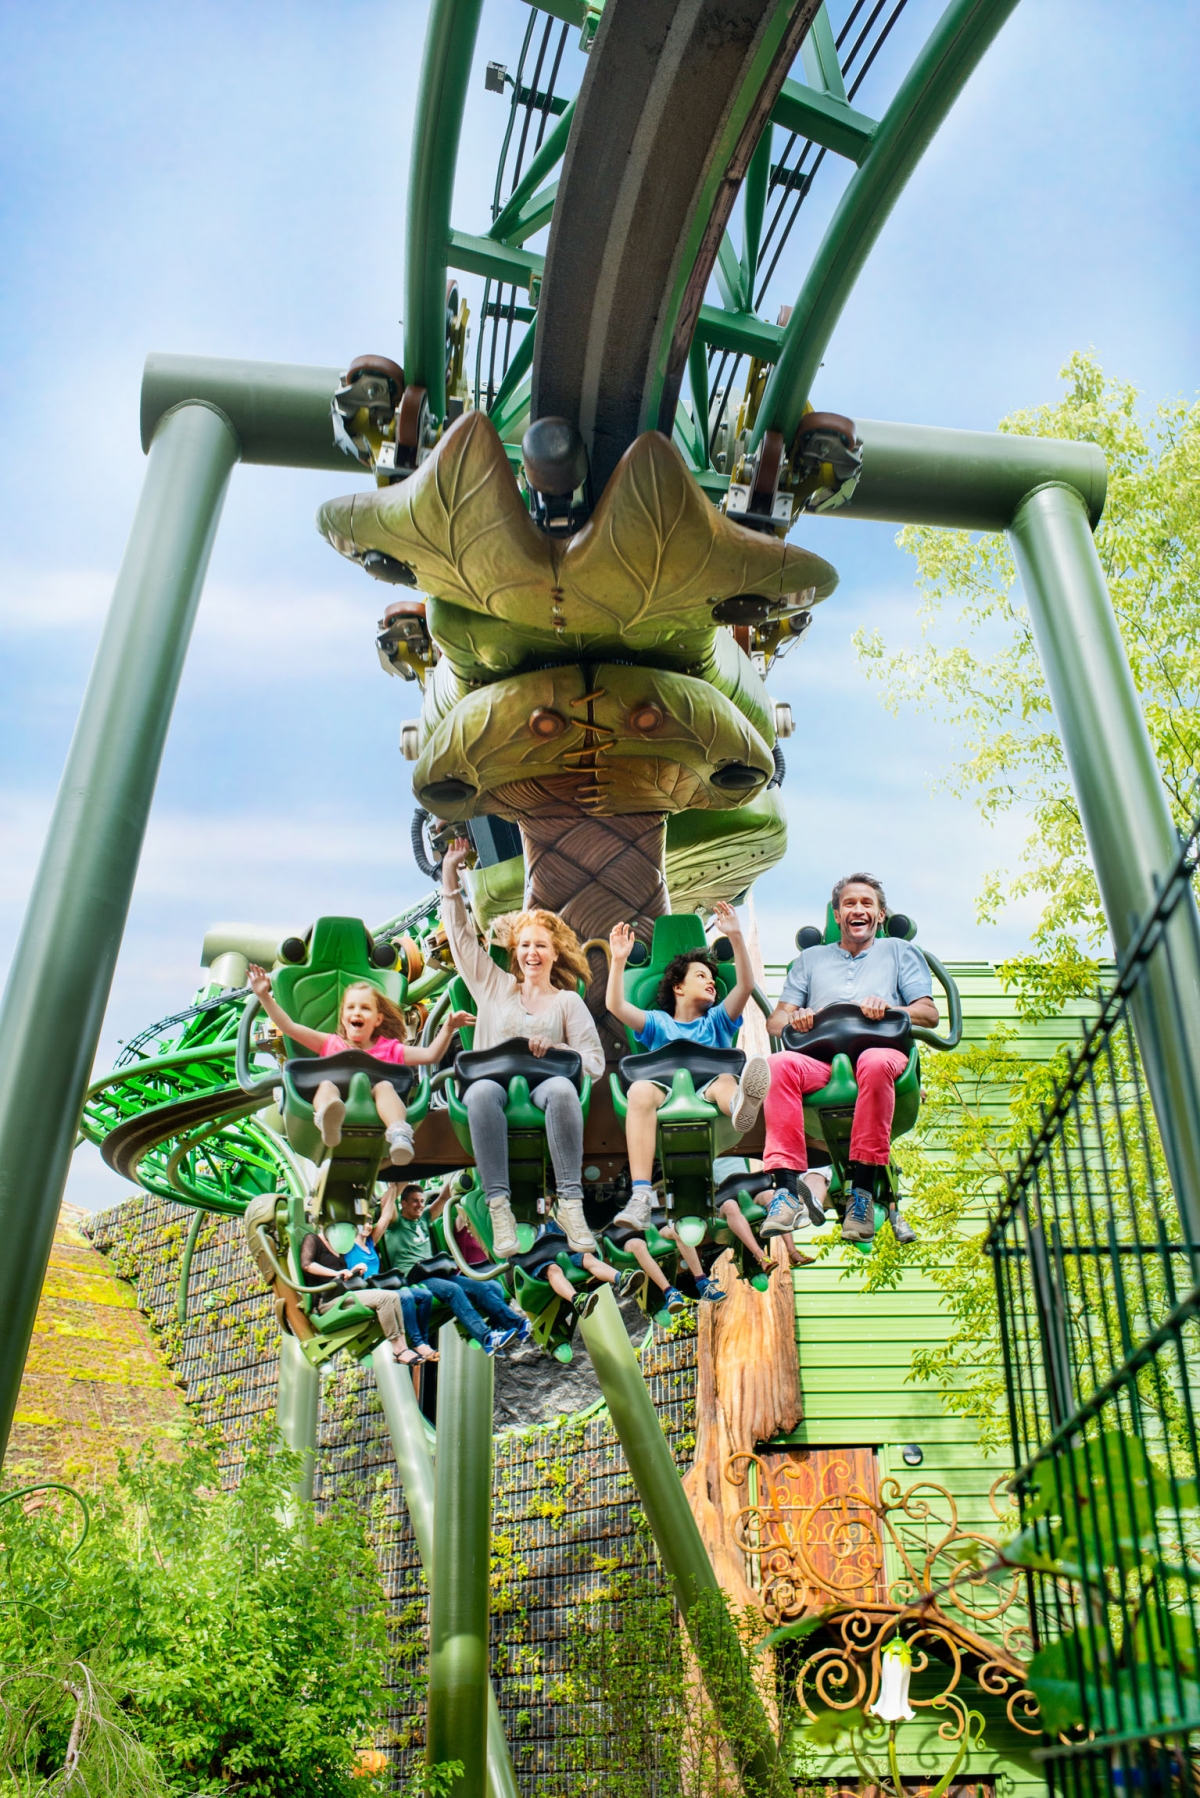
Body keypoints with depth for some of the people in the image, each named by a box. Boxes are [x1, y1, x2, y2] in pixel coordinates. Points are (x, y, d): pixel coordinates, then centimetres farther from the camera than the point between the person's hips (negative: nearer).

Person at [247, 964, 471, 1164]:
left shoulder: (389, 1048, 27)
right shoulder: (330, 1043, 29)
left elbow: (431, 1054, 18)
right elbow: (289, 1027, 23)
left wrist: (448, 1028, 4)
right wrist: (264, 996, 15)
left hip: (373, 1103, 0)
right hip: (337, 1098, 0)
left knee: (384, 1085, -31)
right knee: (326, 1084, -30)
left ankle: (399, 1135, -58)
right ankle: (328, 1119, -65)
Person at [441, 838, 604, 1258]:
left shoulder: (567, 1001, 19)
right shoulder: (494, 987, 26)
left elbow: (595, 1062, 8)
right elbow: (461, 936, 24)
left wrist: (555, 1050, -11)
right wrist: (450, 874, 19)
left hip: (543, 1083, -1)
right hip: (497, 1078, 1)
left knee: (561, 1089, -39)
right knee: (482, 1092, -38)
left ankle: (570, 1203, -39)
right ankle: (499, 1207, -41)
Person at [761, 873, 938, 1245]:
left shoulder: (899, 951, 27)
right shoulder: (810, 959, 32)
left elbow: (929, 1013, 14)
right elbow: (775, 1021, 22)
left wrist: (888, 1009, -6)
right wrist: (794, 1018, -3)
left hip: (881, 1048, -1)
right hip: (820, 1058, 2)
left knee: (875, 1062, -40)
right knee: (780, 1064, -34)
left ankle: (863, 1190, -37)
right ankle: (787, 1189, -40)